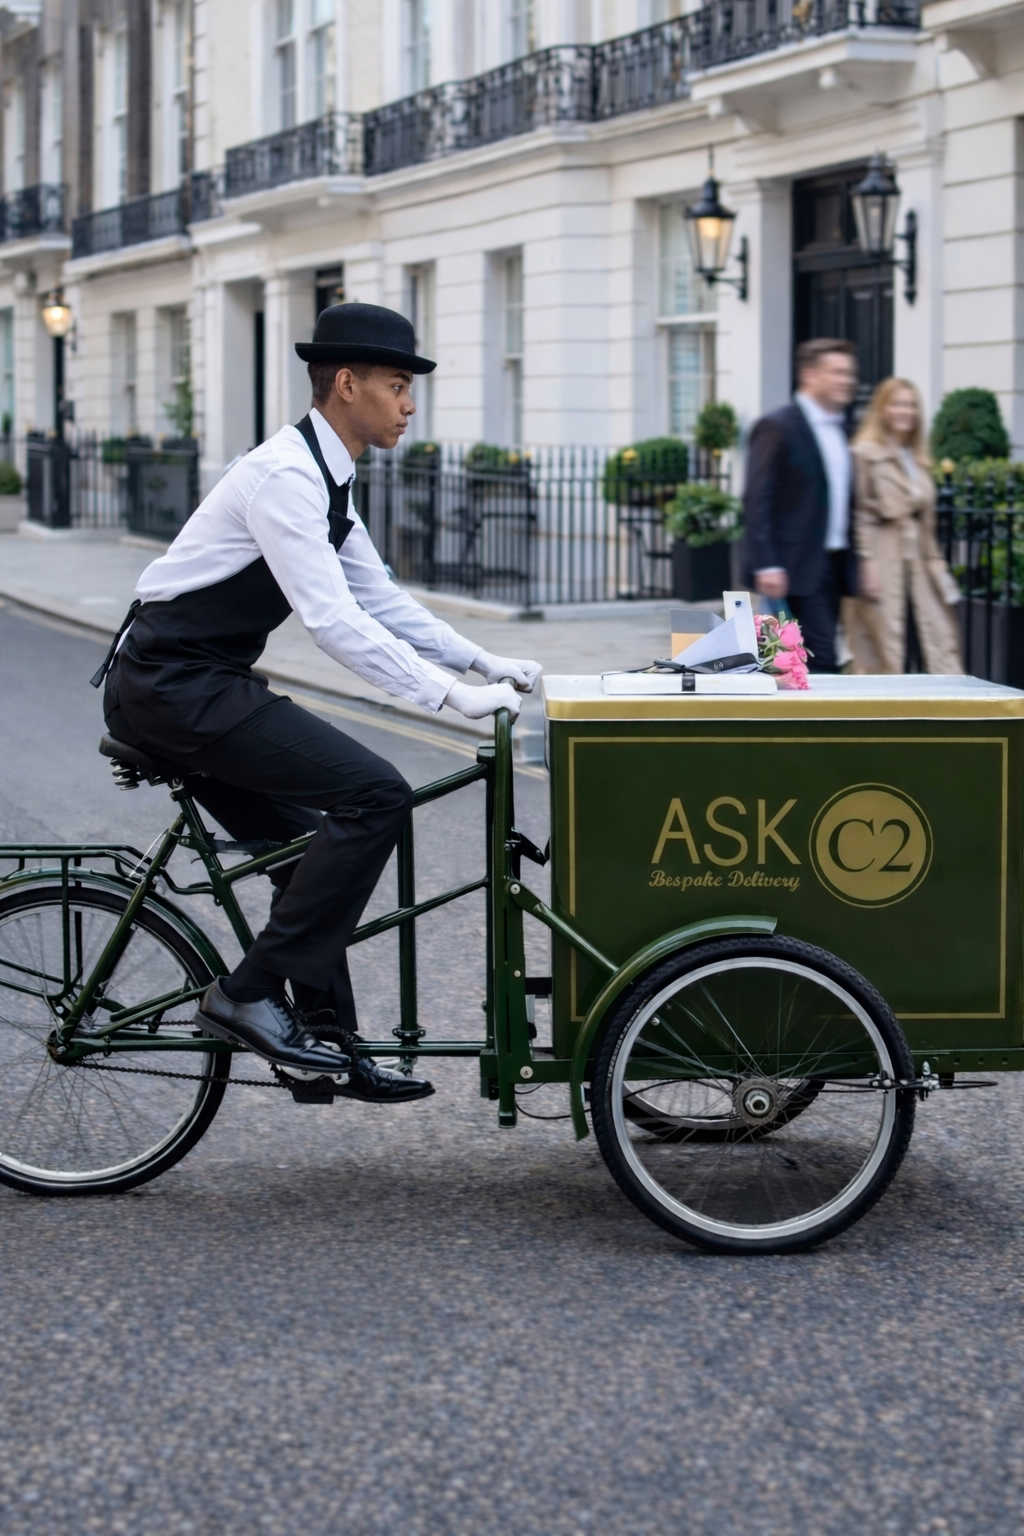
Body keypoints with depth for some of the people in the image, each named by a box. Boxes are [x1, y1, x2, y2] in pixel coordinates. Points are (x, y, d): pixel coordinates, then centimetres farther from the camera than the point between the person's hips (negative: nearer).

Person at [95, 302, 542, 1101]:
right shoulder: (285, 476, -18)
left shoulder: (327, 481, 14)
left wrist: (484, 662, 12)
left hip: (195, 683, 10)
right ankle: (248, 995, -13)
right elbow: (333, 619, -25)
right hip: (173, 684, -10)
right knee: (375, 794, -17)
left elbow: (380, 599, 20)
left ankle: (324, 1036, 20)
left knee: (311, 846, 13)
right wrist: (453, 696, -24)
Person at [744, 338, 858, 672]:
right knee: (822, 659, -12)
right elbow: (757, 501, -13)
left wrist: (855, 563, 17)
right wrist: (766, 566, -20)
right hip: (799, 568, -8)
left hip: (836, 565, 8)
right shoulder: (777, 428, -8)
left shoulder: (841, 429, 17)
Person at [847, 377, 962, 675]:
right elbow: (860, 513, -10)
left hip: (918, 564, 8)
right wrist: (866, 562, -16)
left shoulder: (917, 460, 18)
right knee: (886, 651, -4)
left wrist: (936, 562, 15)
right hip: (883, 564, -8)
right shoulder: (866, 454, -5)